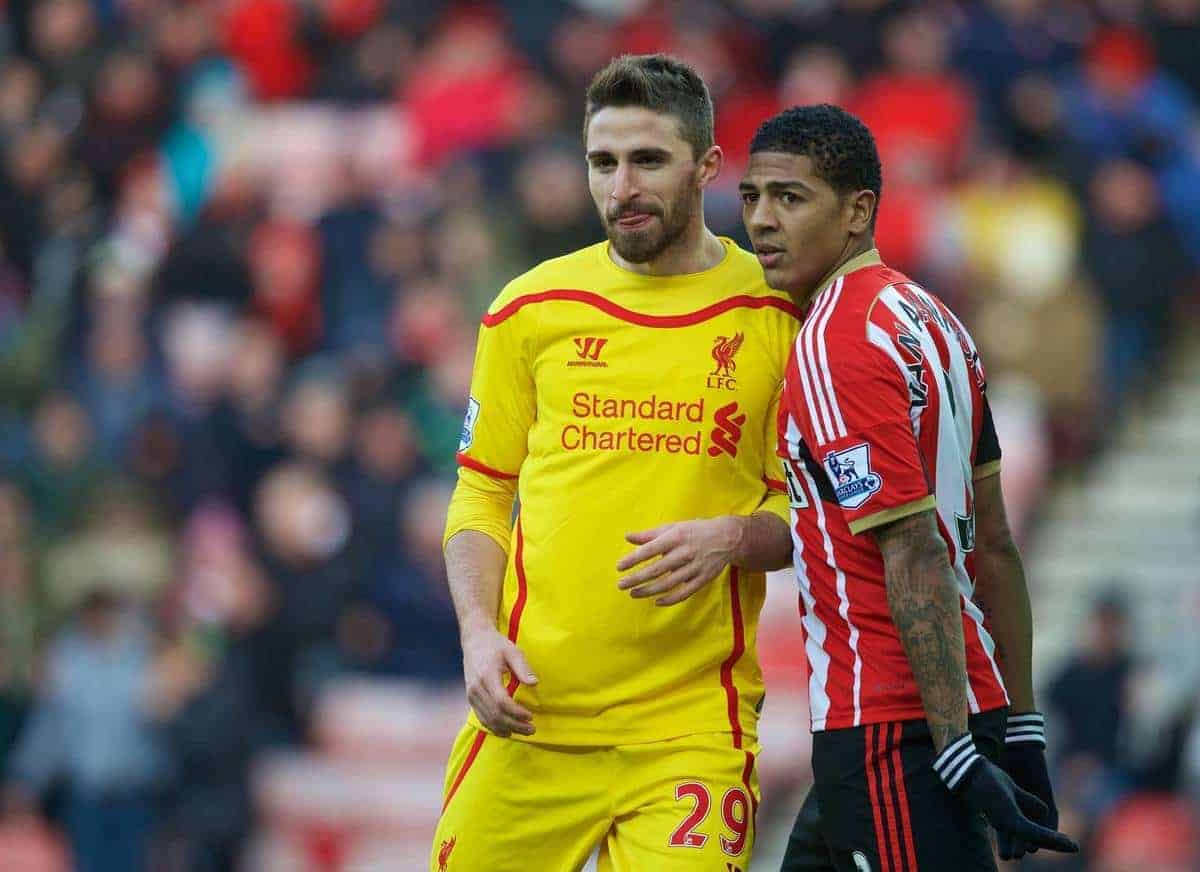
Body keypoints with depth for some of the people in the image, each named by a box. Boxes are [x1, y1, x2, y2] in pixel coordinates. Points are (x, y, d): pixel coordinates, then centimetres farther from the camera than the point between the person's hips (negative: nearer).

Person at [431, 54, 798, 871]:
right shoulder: (530, 310, 7)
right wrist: (479, 630, -3)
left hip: (693, 722, -2)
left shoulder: (780, 314, 2)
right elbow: (481, 495, 13)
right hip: (528, 711, 2)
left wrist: (732, 539, -15)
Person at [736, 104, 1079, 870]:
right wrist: (1020, 727, 18)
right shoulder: (929, 317, 13)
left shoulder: (836, 346, -15)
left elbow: (914, 560, -20)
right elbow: (994, 542, 16)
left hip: (889, 734, -9)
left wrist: (958, 755, -22)